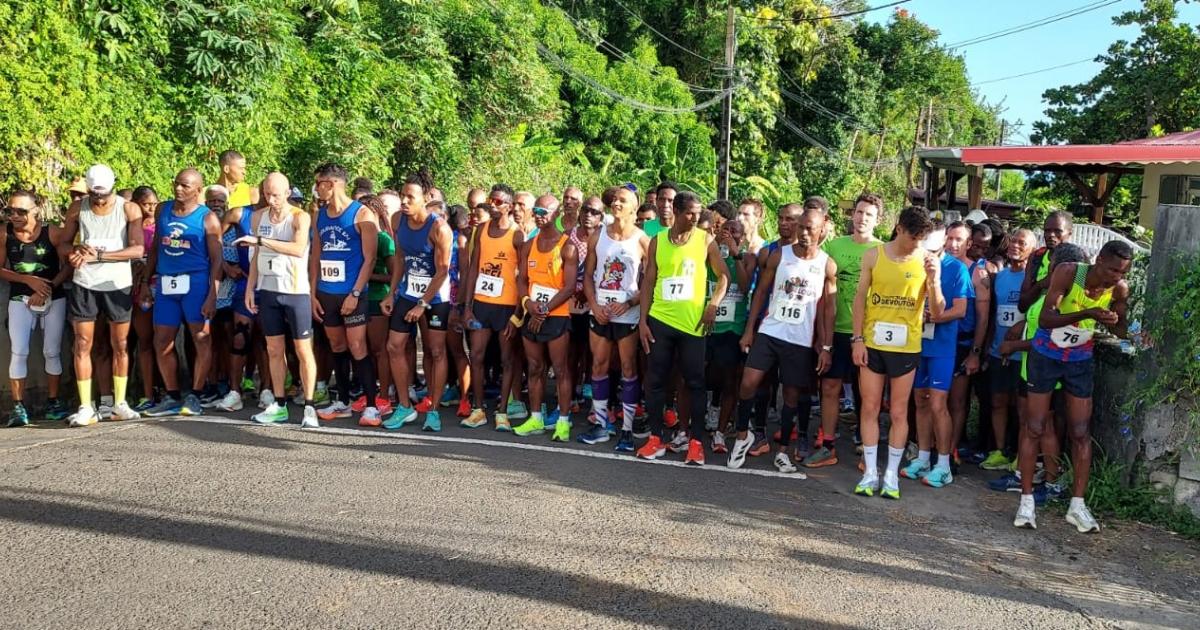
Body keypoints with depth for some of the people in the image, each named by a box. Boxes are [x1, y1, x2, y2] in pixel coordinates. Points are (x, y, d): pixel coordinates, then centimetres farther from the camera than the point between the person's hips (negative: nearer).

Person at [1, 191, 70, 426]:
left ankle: (53, 402, 15)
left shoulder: (52, 232, -9)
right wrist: (28, 280, -14)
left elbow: (68, 267, -6)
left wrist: (47, 288, -17)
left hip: (54, 299, -1)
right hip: (20, 299, 1)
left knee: (52, 352, 4)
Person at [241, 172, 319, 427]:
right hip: (267, 291, 5)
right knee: (274, 349, 10)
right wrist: (250, 287, 11)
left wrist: (261, 240, -29)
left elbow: (298, 249, -27)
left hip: (296, 292, -5)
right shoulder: (258, 217, 8)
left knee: (303, 350, -1)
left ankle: (309, 407, 3)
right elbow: (257, 256, 15)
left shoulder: (300, 217, -9)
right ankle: (279, 405, 18)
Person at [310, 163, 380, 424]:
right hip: (326, 293, 6)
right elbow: (315, 255, 12)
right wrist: (313, 293, 7)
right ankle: (342, 402, 22)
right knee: (337, 347, 13)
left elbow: (369, 259, -11)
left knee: (357, 348, -7)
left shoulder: (362, 214, -8)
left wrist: (355, 293, -16)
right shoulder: (319, 215, 10)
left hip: (351, 293, -6)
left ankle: (371, 405, -1)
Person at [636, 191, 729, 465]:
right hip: (659, 320, 2)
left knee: (695, 383, 3)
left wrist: (713, 304, -10)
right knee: (655, 380, 5)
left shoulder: (705, 240, 0)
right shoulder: (657, 241, 4)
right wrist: (643, 320, 1)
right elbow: (648, 281, 6)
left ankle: (696, 442, 11)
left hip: (692, 323, -2)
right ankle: (655, 439, 16)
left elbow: (724, 275, 4)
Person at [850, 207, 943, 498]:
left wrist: (934, 280, -19)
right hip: (872, 343, 1)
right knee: (869, 408, 5)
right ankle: (870, 471, 16)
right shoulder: (874, 255, -1)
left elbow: (937, 312, -4)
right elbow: (860, 298, 2)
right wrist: (857, 339, -3)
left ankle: (892, 473, 18)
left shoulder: (927, 260, -3)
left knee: (899, 412, 7)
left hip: (906, 347, 0)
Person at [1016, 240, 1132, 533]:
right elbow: (1044, 319, -28)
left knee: (1081, 433, 4)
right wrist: (1087, 314, -40)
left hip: (1081, 361, 3)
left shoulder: (1120, 289, -11)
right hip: (1045, 356, -3)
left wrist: (1115, 324, -19)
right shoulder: (1068, 272, -22)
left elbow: (1121, 330, 4)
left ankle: (1077, 505, 14)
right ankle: (1026, 501, 7)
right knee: (1034, 428, -1)